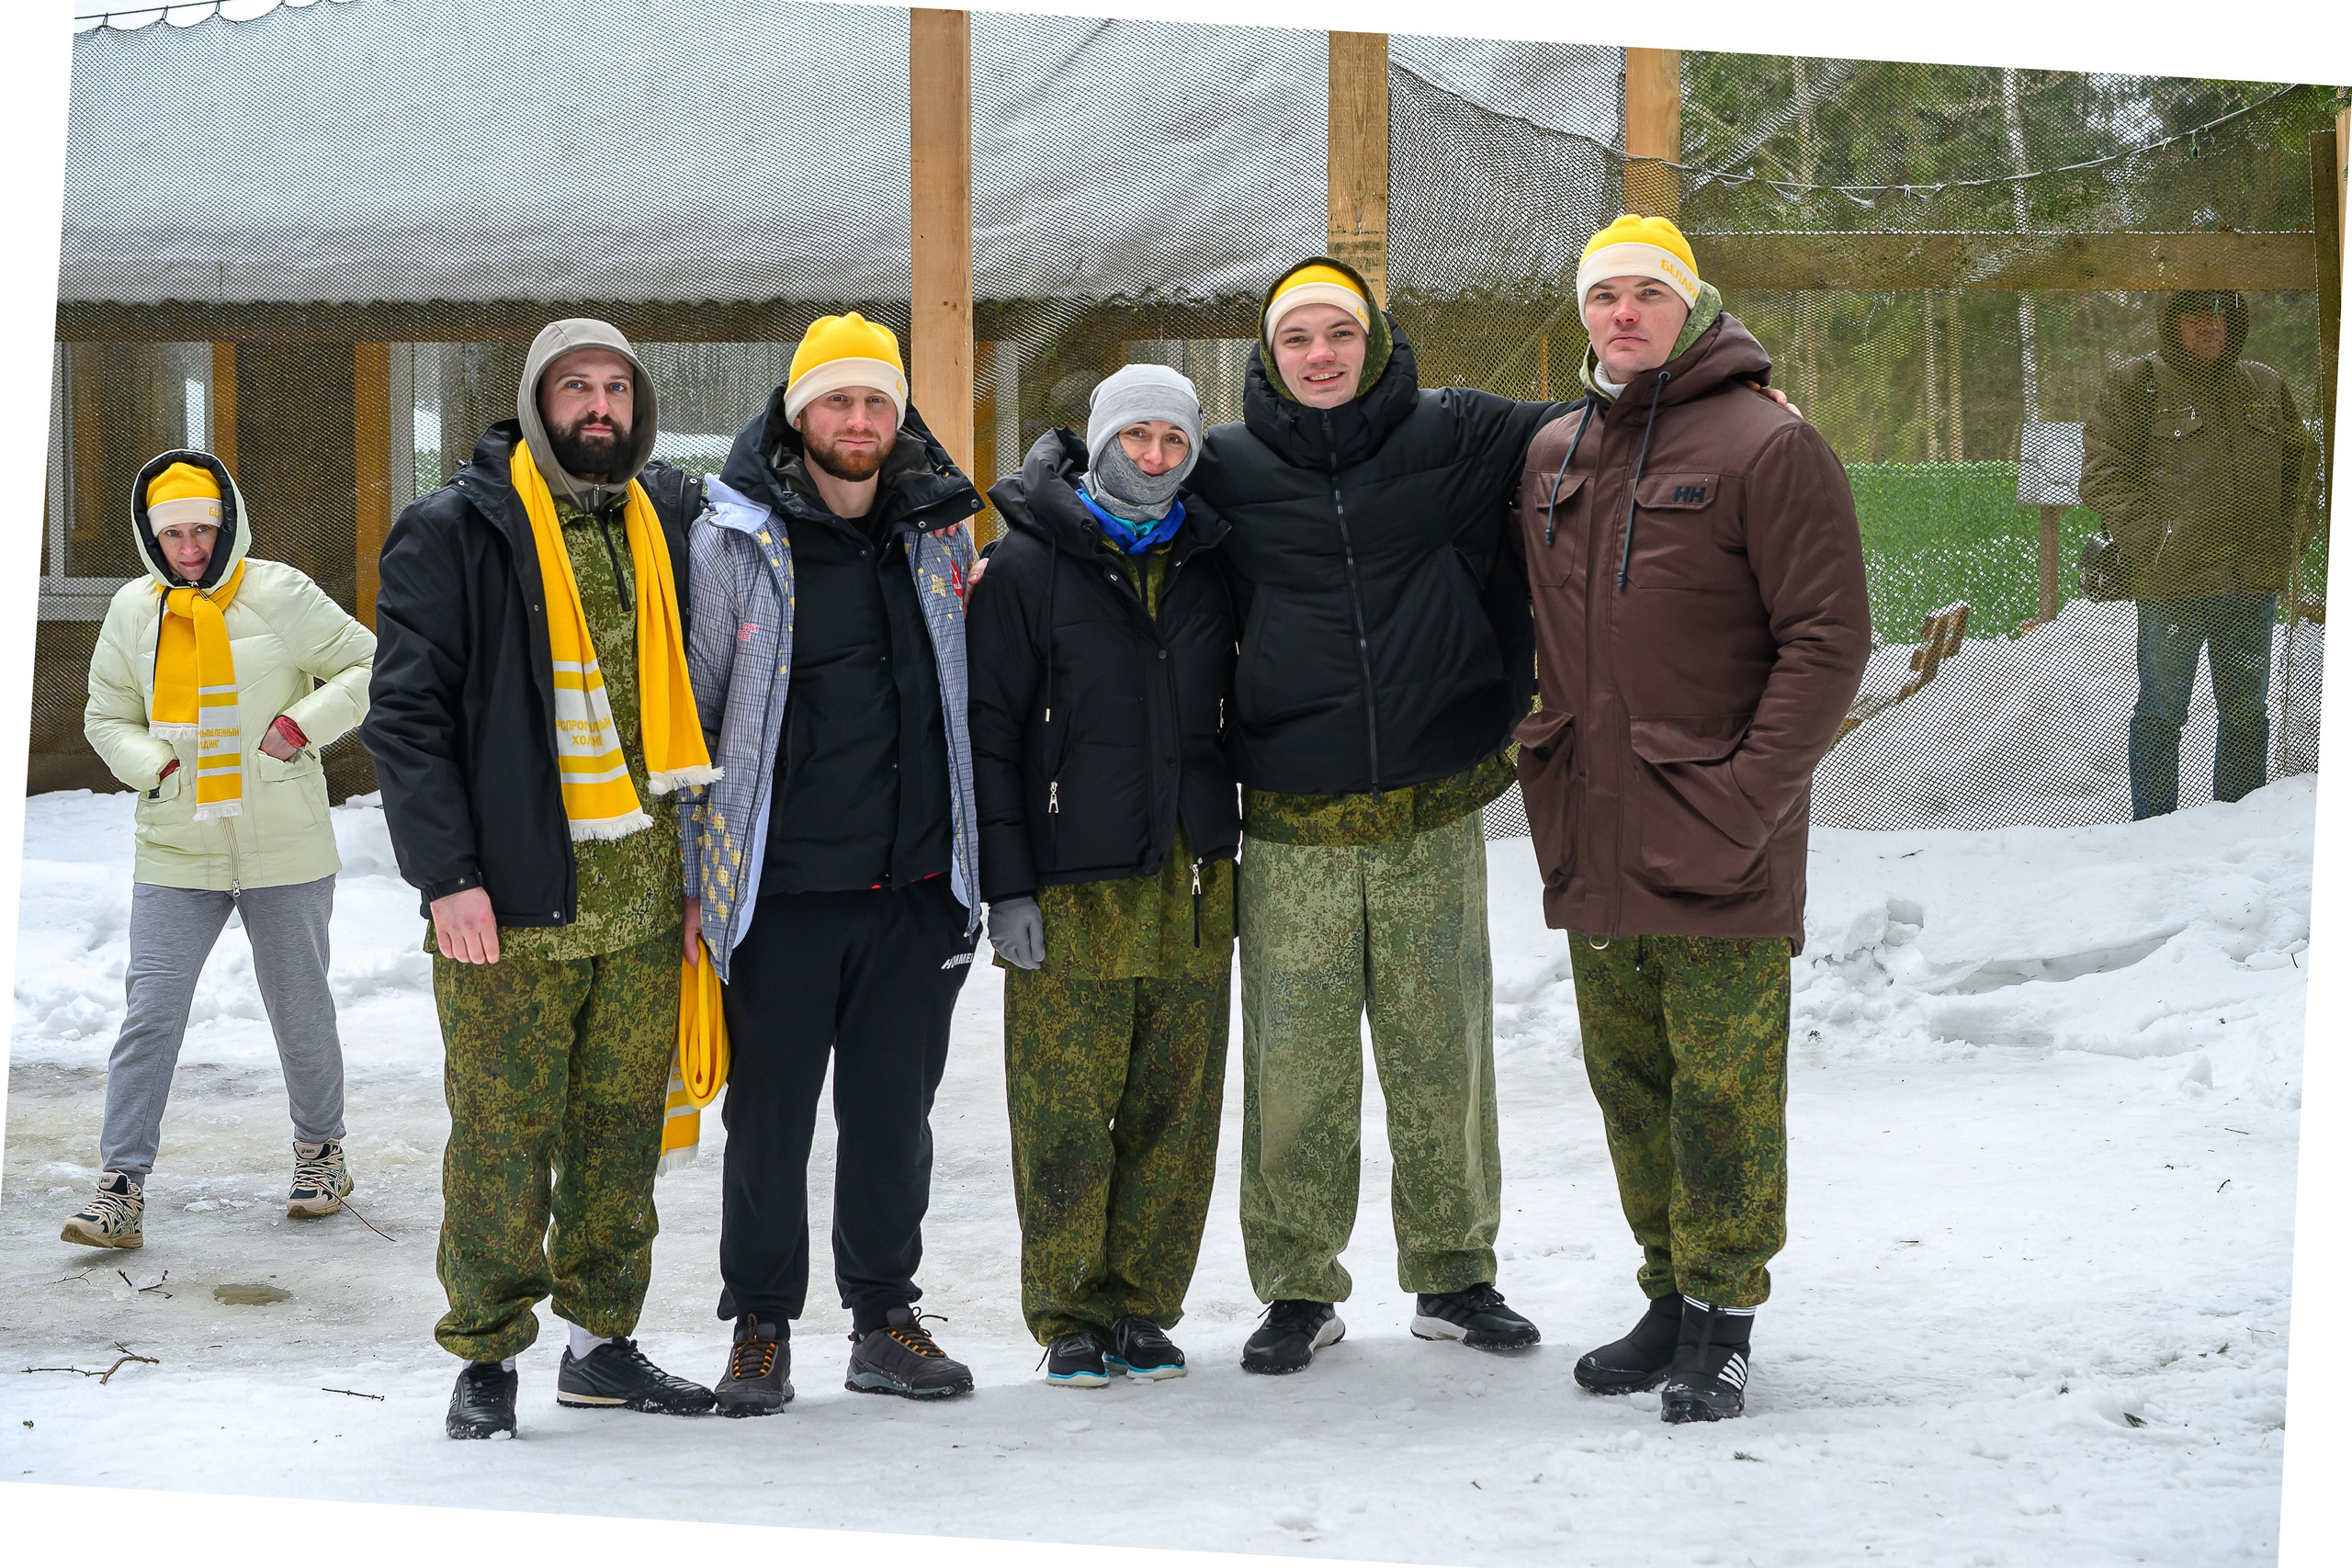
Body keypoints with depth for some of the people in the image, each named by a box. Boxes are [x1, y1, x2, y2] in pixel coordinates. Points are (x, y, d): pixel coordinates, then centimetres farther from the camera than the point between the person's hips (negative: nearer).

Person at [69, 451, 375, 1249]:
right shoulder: (132, 611, 3)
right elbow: (107, 717, 13)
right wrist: (151, 763, -8)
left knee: (300, 1010, 11)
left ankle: (321, 1148, 32)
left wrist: (305, 722, -16)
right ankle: (121, 1189, -4)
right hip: (175, 853, 2)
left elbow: (370, 667, -1)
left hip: (285, 850, -2)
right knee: (149, 1012, -5)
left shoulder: (280, 595, -7)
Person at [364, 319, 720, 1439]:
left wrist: (698, 849, 12)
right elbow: (406, 712, -7)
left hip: (644, 888, 5)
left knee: (623, 1124, 10)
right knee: (504, 1131, -2)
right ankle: (486, 1360, 11)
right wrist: (446, 873, -14)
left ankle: (602, 1342, 22)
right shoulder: (455, 532, -3)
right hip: (512, 895, -5)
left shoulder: (664, 523, 13)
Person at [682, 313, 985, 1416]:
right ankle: (760, 1328, 16)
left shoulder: (940, 528, 9)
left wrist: (975, 851, 16)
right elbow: (689, 713, 2)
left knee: (893, 1114, 10)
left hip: (915, 884, 3)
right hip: (782, 887, -3)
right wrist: (686, 873, -1)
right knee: (769, 1118, 3)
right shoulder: (735, 539, -2)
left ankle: (885, 1315, 22)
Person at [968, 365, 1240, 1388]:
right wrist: (1006, 884, -9)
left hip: (1190, 881, 4)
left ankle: (1143, 1306, 16)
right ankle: (1071, 1315, 9)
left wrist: (1228, 850, 13)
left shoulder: (1212, 565, 12)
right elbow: (990, 730, -3)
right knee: (1065, 1112, -3)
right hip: (1069, 888, -4)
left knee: (1175, 1108, 5)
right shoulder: (1028, 563, 0)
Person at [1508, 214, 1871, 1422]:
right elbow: (1532, 624, 26)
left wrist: (1745, 801, -16)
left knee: (1724, 1085, -2)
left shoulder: (1768, 447, -6)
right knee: (1629, 1078, 12)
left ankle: (1723, 1319, 10)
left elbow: (1828, 638, -11)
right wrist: (1547, 763, 13)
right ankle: (1670, 1298, 25)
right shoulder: (1551, 455, 13)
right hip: (1592, 845, 6)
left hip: (1718, 841, -6)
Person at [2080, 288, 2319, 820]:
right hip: (2172, 581, -5)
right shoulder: (2136, 383, -1)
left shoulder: (2267, 387, 14)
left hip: (2254, 581, 5)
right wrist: (2152, 542, -15)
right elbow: (2102, 473, -6)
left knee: (2247, 713, 11)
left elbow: (2298, 466, 24)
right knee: (2162, 712, 2)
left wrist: (2285, 539, 10)